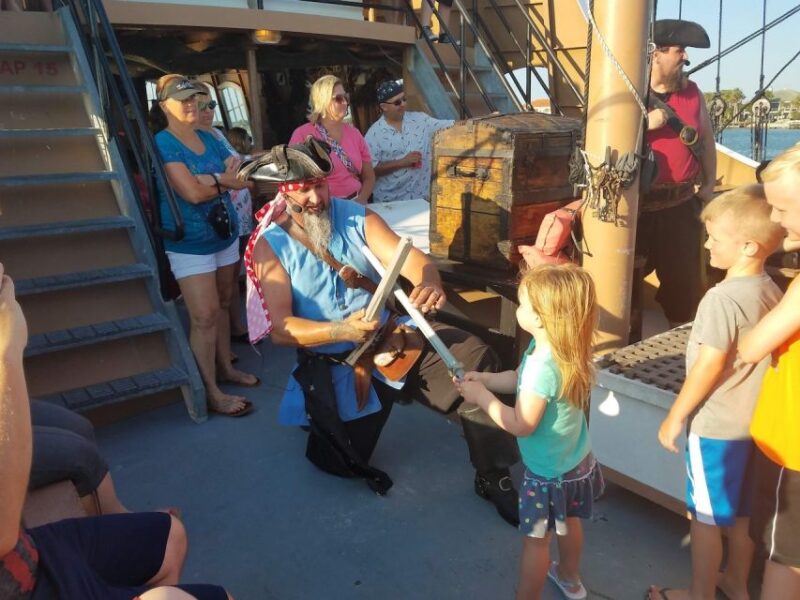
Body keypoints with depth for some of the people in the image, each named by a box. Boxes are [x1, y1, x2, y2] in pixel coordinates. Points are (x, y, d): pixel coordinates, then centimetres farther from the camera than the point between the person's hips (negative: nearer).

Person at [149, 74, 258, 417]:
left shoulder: (209, 140, 10)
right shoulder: (163, 143, -10)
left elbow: (242, 178, -1)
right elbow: (193, 193, -21)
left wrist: (211, 178, -18)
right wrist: (226, 180, -6)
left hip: (225, 234, 7)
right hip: (190, 244, -7)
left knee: (222, 305, 15)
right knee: (204, 317, -7)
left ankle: (225, 368, 30)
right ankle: (211, 393, 2)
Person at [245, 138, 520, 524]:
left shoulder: (358, 218, -3)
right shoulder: (270, 246, -8)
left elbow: (410, 258, -16)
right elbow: (279, 328, -16)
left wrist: (429, 283, -41)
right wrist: (343, 330, -33)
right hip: (332, 362, -1)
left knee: (476, 358, -18)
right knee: (340, 462, -3)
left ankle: (493, 477, -3)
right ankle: (323, 420, 34)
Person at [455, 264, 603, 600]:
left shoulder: (544, 366, -35)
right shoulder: (553, 348, -6)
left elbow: (521, 425, -30)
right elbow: (521, 380, 8)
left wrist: (481, 396, -21)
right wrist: (483, 379, -3)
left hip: (548, 471, -9)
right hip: (574, 459, 9)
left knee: (535, 539, 10)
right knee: (568, 521, 30)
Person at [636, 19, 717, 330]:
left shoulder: (692, 92, 7)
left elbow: (706, 138, 15)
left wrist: (708, 184, 12)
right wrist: (645, 124, -22)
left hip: (682, 203, 4)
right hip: (637, 204, -4)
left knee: (684, 275, 13)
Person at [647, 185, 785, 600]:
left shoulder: (722, 297, -23)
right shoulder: (772, 292, 1)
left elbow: (709, 367, -21)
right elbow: (758, 353, 10)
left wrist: (674, 417, -10)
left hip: (716, 425, -8)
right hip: (752, 420, 8)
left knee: (706, 516, 8)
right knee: (742, 511, 22)